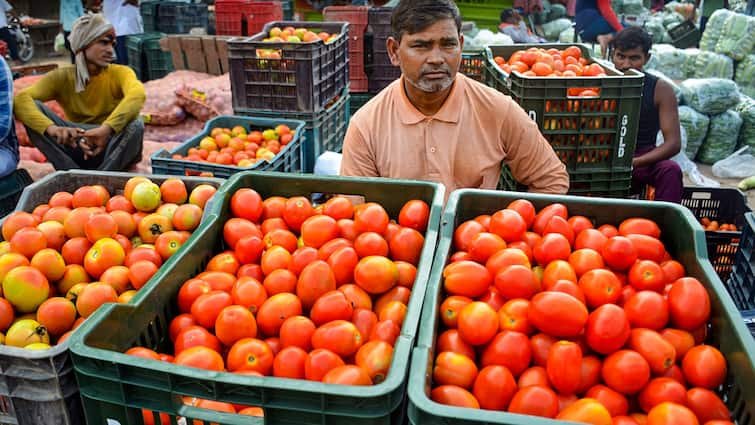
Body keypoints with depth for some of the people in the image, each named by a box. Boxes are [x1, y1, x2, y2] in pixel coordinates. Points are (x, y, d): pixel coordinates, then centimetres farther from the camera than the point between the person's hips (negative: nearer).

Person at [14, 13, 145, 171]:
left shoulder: (120, 73, -9)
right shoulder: (62, 77, -4)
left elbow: (137, 94, -34)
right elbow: (20, 99, -21)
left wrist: (107, 128, -51)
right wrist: (50, 127, -43)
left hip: (113, 150, -2)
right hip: (76, 147, 2)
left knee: (135, 126, -33)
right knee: (33, 108, -18)